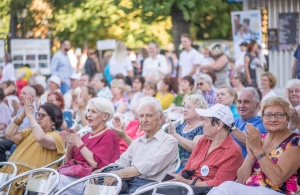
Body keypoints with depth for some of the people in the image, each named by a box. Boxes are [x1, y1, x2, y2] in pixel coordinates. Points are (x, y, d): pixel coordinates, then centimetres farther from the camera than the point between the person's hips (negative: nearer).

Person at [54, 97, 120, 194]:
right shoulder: (87, 136, 22)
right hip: (74, 176, 7)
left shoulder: (108, 135, 0)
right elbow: (68, 162, 21)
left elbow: (95, 163, -15)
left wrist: (78, 143, -11)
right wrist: (70, 146, 2)